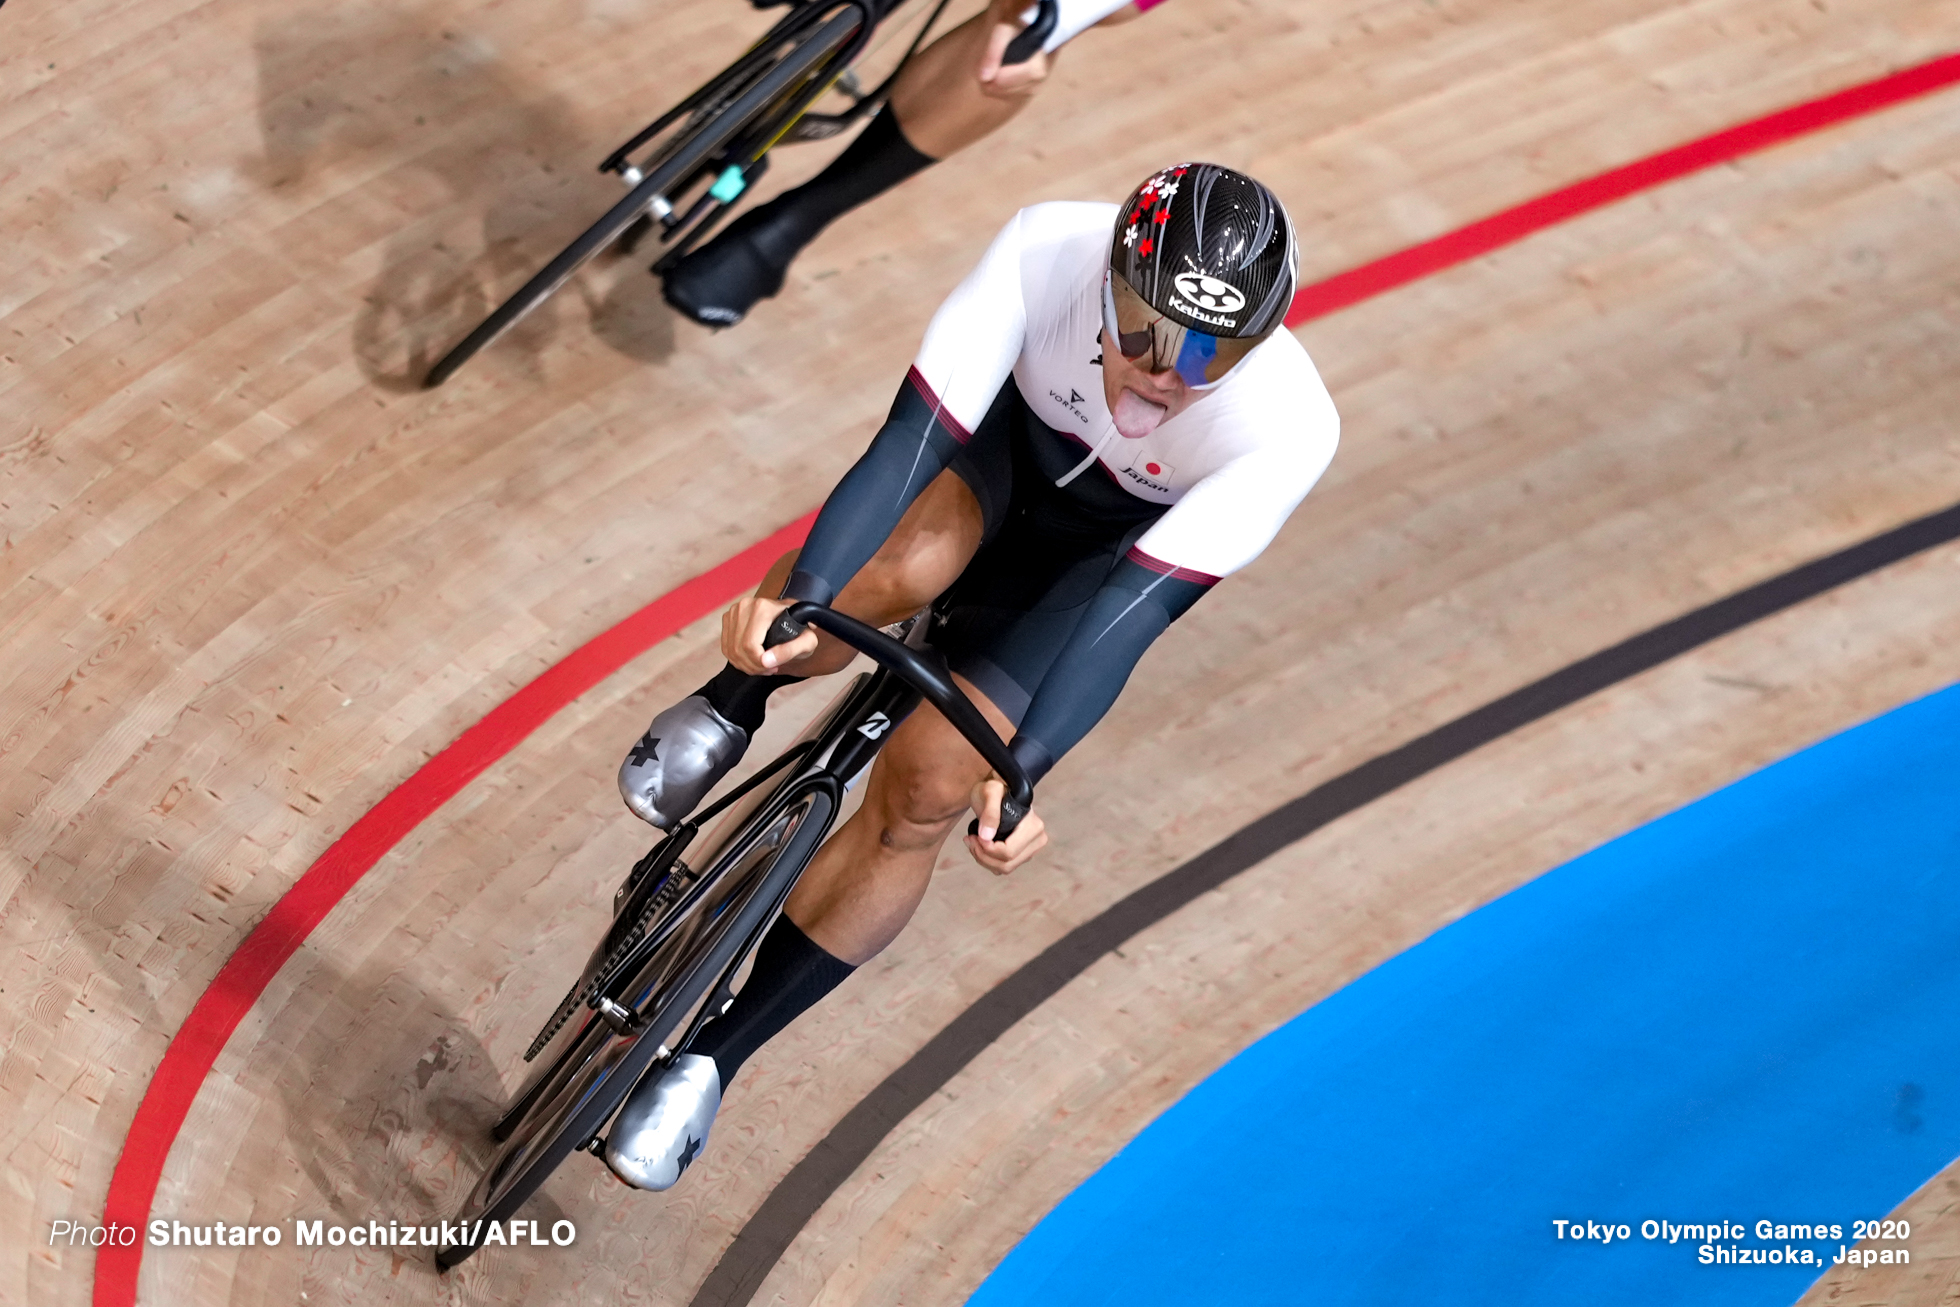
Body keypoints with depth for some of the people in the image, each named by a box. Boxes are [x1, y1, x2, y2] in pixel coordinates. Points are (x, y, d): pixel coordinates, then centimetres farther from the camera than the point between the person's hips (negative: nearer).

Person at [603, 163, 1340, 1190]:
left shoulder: (1286, 429, -36)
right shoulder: (1048, 249, -35)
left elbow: (1133, 604, -38)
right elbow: (915, 436, -39)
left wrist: (1023, 769, -48)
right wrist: (797, 593, -53)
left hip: (1104, 547, -1)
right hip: (1003, 441, 1)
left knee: (926, 788, -13)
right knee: (893, 570, -37)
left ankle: (710, 1059, 5)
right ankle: (727, 709, -2)